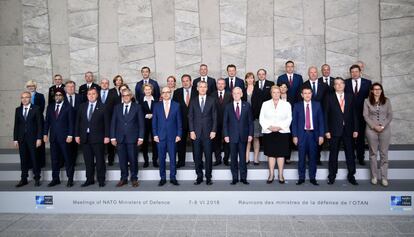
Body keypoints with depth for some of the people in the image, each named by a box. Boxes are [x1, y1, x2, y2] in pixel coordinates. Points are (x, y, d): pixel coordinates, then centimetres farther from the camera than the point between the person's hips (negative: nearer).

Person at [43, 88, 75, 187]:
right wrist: (45, 134, 4)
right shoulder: (50, 107, 11)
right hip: (53, 137, 4)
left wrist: (70, 135, -11)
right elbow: (47, 121, 12)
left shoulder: (68, 107, -1)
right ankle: (55, 179, 17)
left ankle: (70, 179, 8)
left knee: (67, 158, 0)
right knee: (54, 159, 8)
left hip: (64, 137, -4)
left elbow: (71, 122, -4)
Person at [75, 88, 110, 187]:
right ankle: (89, 179, 19)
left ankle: (101, 180, 13)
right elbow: (78, 121, 10)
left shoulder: (102, 107, -1)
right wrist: (77, 135, 4)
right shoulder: (82, 107, 11)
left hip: (98, 137, -3)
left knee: (100, 160, 3)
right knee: (88, 160, 9)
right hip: (85, 137, 4)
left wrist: (106, 136, -9)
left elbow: (106, 122, -4)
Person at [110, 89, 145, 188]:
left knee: (133, 159, 2)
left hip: (132, 138, -2)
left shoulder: (137, 107, 3)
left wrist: (140, 137, -7)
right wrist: (113, 137, 1)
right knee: (122, 160, 6)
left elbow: (141, 123, 0)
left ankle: (134, 178, 16)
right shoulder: (117, 107, 10)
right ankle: (123, 178, 18)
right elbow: (113, 123, 8)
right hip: (120, 138, 2)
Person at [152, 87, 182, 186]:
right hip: (160, 136, 1)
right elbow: (154, 121, 6)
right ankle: (163, 178, 15)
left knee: (172, 157, 3)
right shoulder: (157, 106, 6)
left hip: (172, 136, -1)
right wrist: (155, 134, -1)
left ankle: (173, 177, 13)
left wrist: (179, 134, -2)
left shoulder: (176, 105, 4)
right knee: (161, 158, 5)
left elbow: (179, 121, 4)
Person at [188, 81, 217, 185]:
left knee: (208, 155, 0)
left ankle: (208, 177, 11)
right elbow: (190, 117, 6)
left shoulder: (211, 101, 6)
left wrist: (213, 131, -4)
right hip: (196, 132, 1)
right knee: (197, 156, 4)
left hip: (208, 132, -1)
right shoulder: (193, 101, 8)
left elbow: (214, 117, 4)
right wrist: (191, 131, -3)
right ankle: (199, 176, 15)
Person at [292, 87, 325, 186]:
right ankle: (301, 178, 13)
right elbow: (294, 122, 2)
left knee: (313, 157, 6)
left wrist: (321, 135, -2)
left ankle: (312, 178, 16)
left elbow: (321, 121, 5)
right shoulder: (297, 106, 3)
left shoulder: (317, 105, 6)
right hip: (301, 134, -1)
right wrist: (294, 136, -4)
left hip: (313, 134, 1)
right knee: (301, 157, 3)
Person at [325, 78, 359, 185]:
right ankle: (332, 176, 16)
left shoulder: (350, 97, 8)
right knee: (333, 154, 6)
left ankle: (351, 176, 19)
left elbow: (354, 113, 7)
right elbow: (326, 115, -2)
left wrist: (355, 129, 1)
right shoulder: (330, 98, 1)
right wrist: (327, 131, -8)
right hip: (334, 130, -2)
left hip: (348, 130, 2)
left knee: (350, 154, 6)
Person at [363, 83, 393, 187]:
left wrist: (383, 126, -10)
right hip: (371, 129, -1)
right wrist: (374, 126, -11)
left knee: (384, 154, 2)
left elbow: (390, 115, 3)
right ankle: (374, 176, 13)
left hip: (385, 129, 1)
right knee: (373, 153, 6)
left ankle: (384, 177, 8)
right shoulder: (367, 101, 2)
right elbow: (365, 115, -1)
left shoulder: (387, 101, 5)